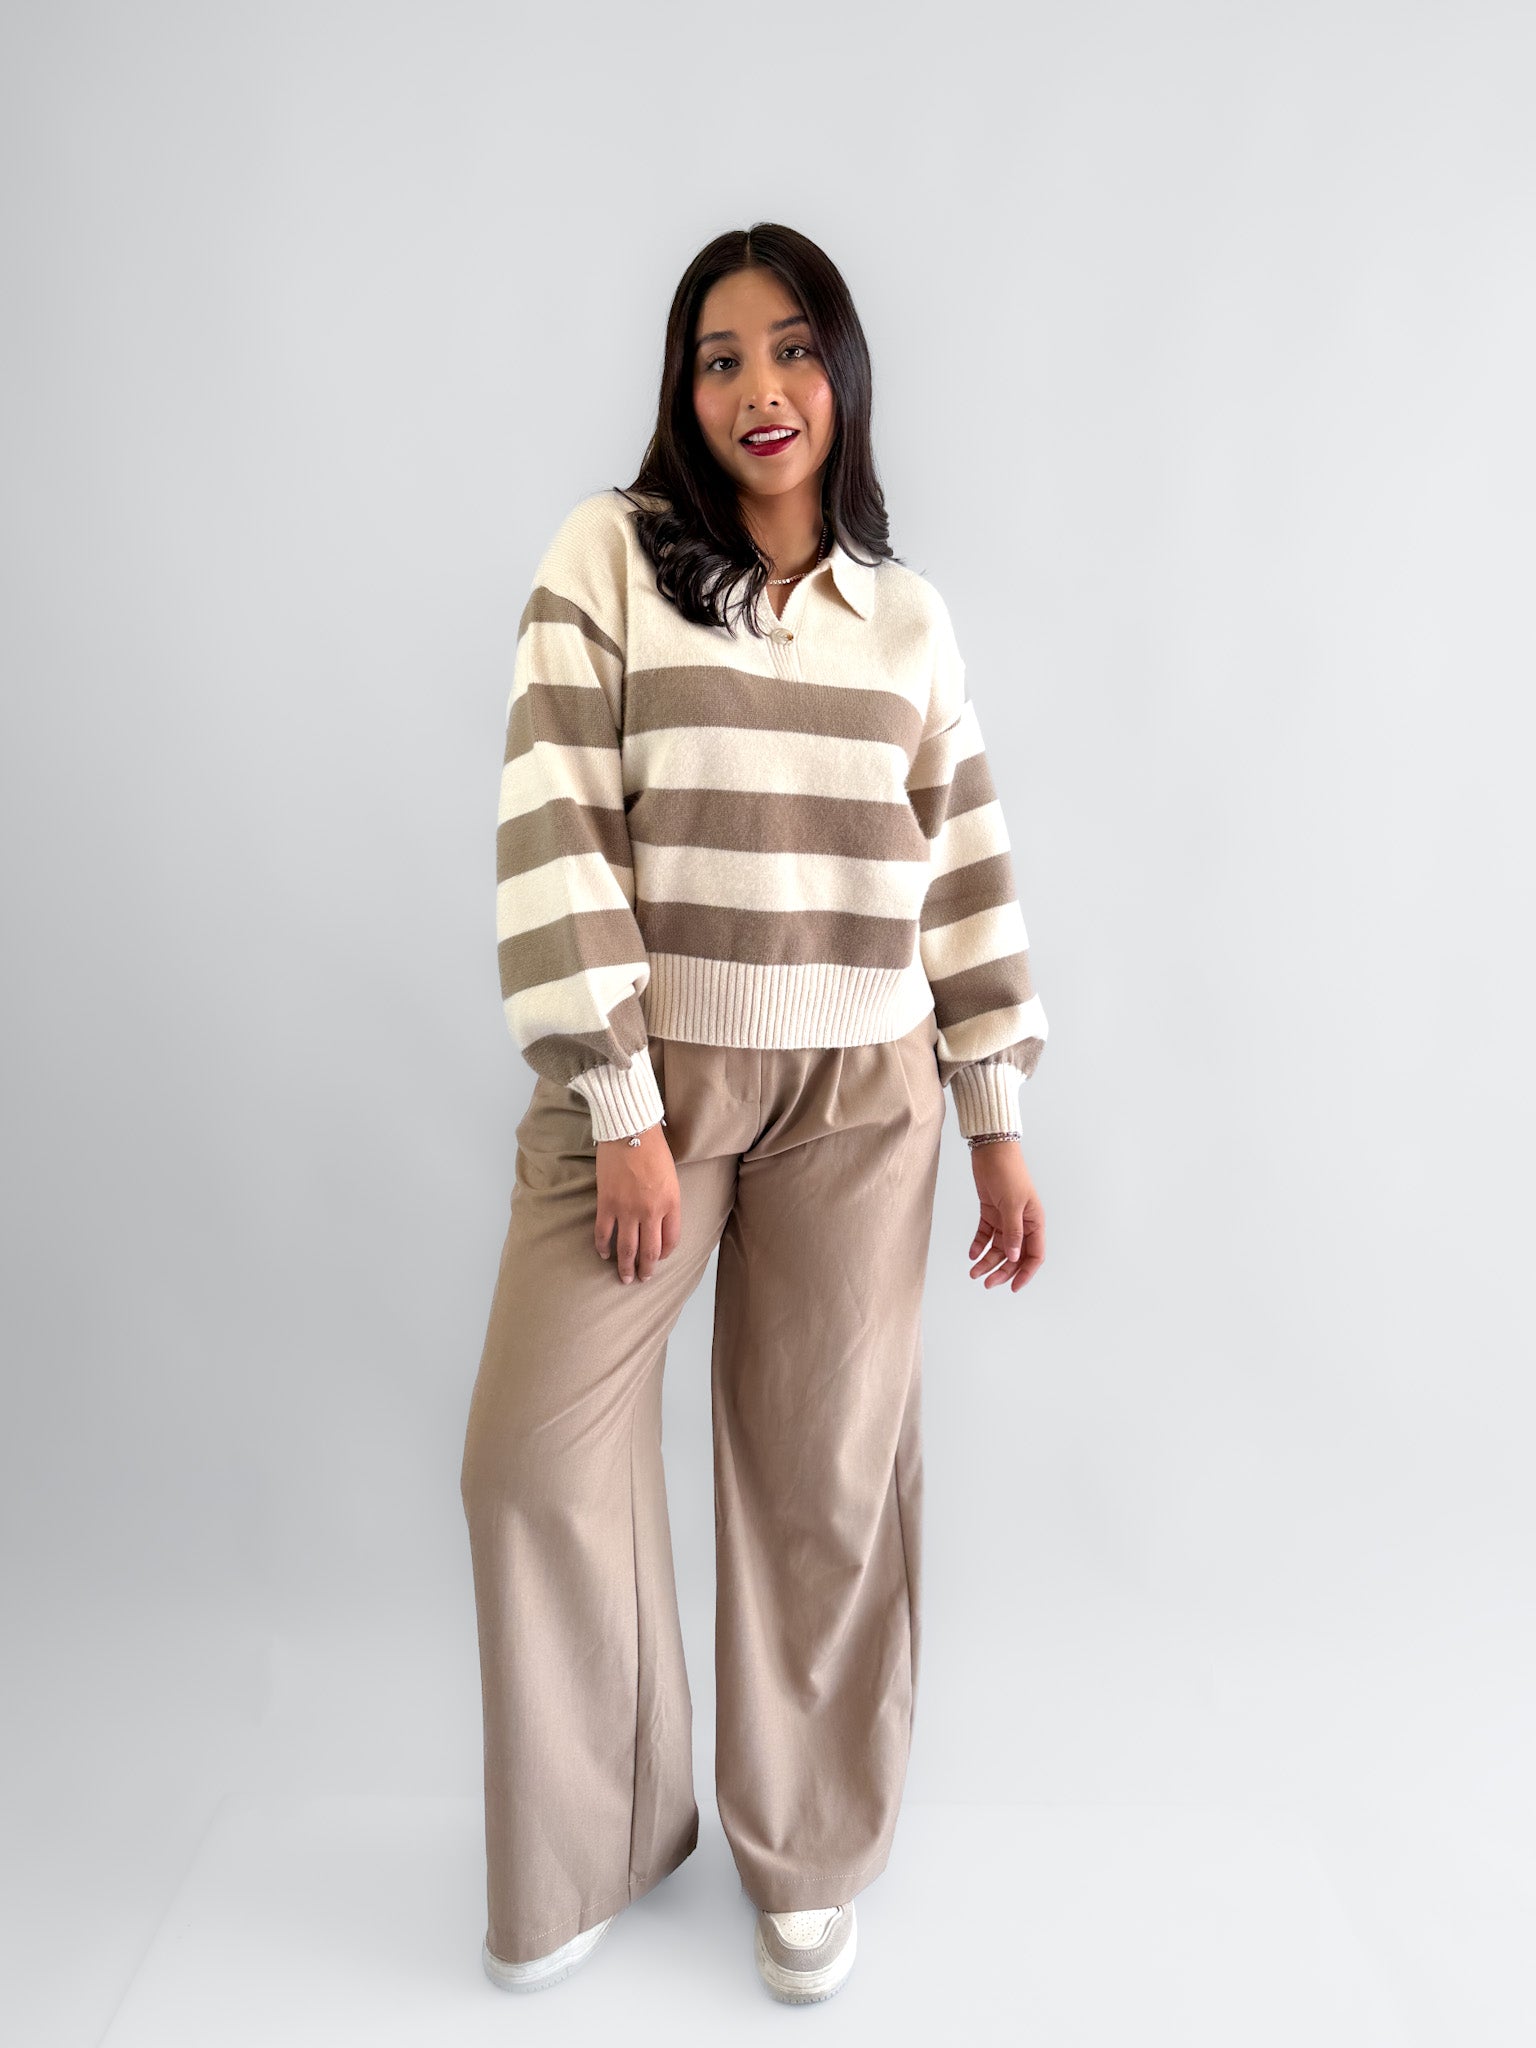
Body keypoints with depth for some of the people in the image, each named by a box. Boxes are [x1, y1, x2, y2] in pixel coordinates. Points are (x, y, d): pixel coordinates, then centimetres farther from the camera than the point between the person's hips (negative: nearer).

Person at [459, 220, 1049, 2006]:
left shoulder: (907, 616, 10)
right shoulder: (609, 551, 1)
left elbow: (965, 875, 10)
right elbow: (553, 832, -7)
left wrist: (1001, 1131, 7)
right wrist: (622, 1108, -11)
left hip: (859, 1094, 2)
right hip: (647, 1069, -1)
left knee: (826, 1471, 6)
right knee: (535, 1443, -2)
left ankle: (807, 1859, 30)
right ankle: (585, 1847, 25)